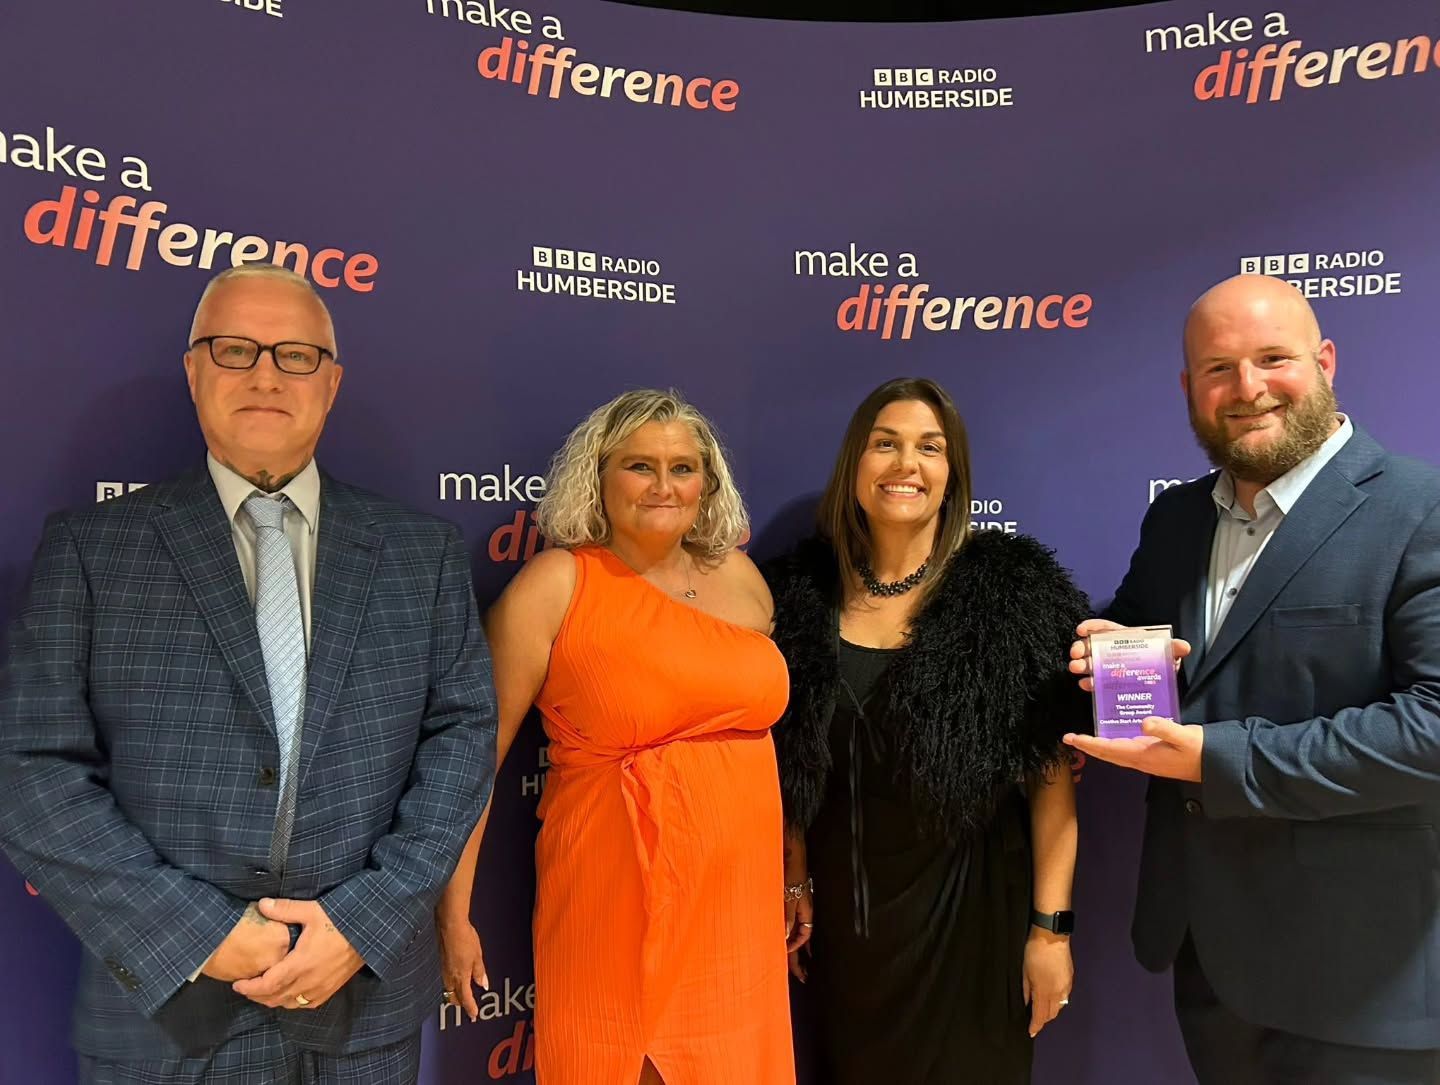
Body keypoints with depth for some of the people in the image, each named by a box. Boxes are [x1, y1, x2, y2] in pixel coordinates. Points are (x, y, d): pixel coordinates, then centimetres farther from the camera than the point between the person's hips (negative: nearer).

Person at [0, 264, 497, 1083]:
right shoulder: (92, 547, -2)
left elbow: (463, 732, -1)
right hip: (164, 1009, -1)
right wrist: (198, 931, -13)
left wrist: (367, 918, -11)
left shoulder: (424, 552, 2)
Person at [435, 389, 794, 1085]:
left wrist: (796, 878, 16)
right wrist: (454, 915, -8)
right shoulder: (555, 585, -9)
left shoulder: (741, 578, 5)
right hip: (614, 904, -4)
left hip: (738, 903, 5)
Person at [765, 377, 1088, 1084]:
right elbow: (792, 771, 5)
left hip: (971, 909, -2)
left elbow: (1051, 775, -9)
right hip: (842, 913, 3)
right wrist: (795, 888, 6)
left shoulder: (1013, 590, -10)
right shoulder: (802, 592, -3)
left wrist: (1051, 925, -10)